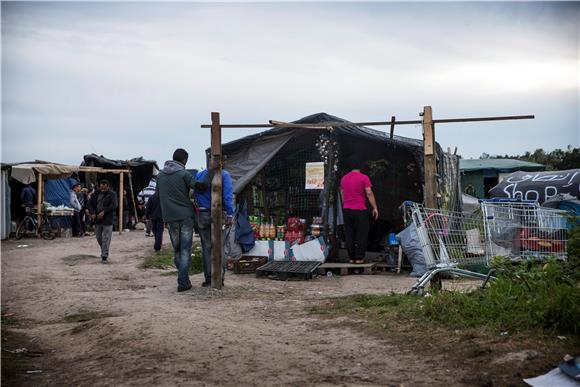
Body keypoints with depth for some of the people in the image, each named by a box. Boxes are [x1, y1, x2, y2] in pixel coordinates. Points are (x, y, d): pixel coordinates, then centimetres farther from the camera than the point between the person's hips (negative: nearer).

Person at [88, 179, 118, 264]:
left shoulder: (112, 195, -4)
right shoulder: (95, 194, 9)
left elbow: (113, 206, -14)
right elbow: (90, 204, 9)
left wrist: (104, 212, -22)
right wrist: (92, 213, -9)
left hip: (107, 220, -5)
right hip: (97, 219, 5)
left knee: (106, 238, -6)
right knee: (98, 237, 14)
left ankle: (104, 256, -3)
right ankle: (104, 251, 36)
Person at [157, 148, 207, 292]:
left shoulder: (160, 175, 10)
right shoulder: (184, 174, -6)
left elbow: (159, 196, 17)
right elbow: (198, 185, -19)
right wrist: (209, 188, -2)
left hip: (170, 217, 4)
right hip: (186, 215, -4)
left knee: (177, 250, 14)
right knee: (185, 250, -2)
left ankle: (183, 279, 18)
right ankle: (183, 282, -8)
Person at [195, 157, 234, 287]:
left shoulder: (199, 175, 7)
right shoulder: (224, 175, -5)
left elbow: (195, 192, 1)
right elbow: (228, 196, -13)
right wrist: (230, 215, -14)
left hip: (202, 215, 2)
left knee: (206, 247, 8)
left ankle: (208, 278, 8)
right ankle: (220, 278, 2)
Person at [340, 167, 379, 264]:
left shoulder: (343, 178, 11)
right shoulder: (364, 178, -6)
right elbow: (369, 193, -9)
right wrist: (375, 208, -3)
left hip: (346, 209, 5)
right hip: (360, 210, -5)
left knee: (349, 235, 8)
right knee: (361, 234, 1)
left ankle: (351, 258, 9)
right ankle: (359, 258, -2)